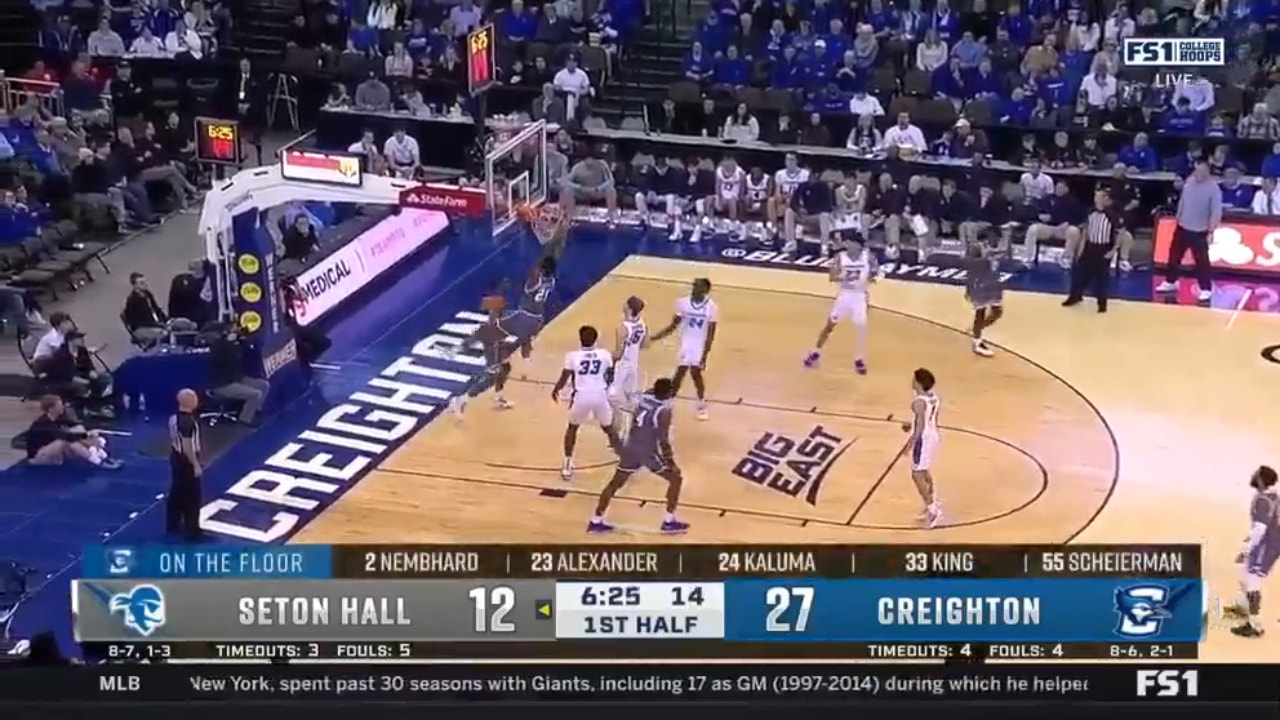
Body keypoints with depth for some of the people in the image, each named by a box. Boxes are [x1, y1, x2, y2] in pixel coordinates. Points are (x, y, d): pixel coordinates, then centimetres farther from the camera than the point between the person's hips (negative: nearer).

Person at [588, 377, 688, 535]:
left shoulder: (644, 397, 2)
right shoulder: (664, 411, -17)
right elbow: (663, 441, -19)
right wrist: (671, 463, -11)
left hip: (631, 447, 7)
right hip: (648, 451, -7)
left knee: (615, 483, 17)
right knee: (676, 478, 9)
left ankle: (596, 522, 18)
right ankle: (669, 522, 10)